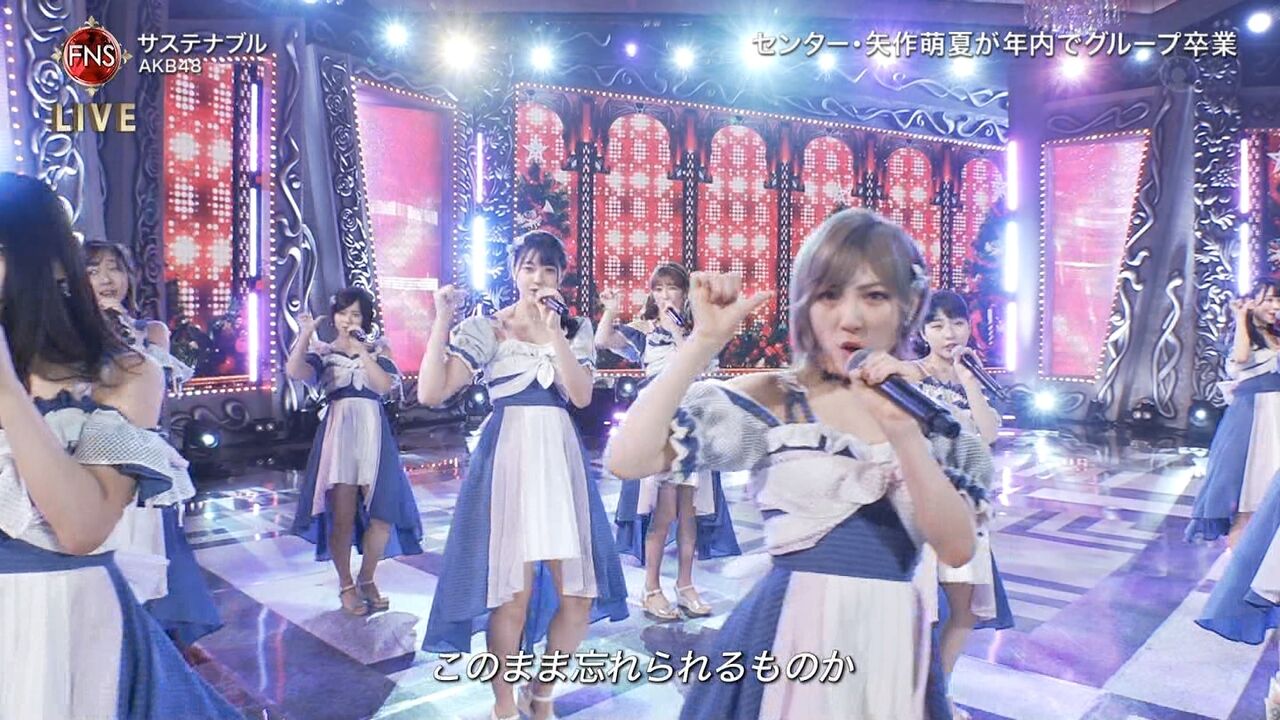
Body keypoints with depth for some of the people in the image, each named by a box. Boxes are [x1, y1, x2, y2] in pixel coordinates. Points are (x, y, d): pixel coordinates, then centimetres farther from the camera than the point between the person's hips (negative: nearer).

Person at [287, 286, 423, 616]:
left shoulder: (377, 349, 12)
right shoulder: (322, 350, 10)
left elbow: (385, 385, -6)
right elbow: (294, 371, -10)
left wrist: (361, 351, -10)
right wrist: (305, 334, -15)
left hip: (373, 431, 1)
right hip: (338, 431, -1)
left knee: (384, 513, -1)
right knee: (342, 516, -4)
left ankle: (366, 580, 20)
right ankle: (346, 586, 14)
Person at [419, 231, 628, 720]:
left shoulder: (575, 328, 11)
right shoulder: (484, 328, 2)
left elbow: (581, 396, -4)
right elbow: (430, 393, -8)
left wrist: (553, 334, -12)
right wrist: (441, 321, -13)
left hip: (560, 457, 4)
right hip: (507, 457, -3)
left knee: (580, 593, 4)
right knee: (512, 593, -3)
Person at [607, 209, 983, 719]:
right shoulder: (770, 399, -8)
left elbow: (958, 549, -9)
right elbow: (626, 460, -19)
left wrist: (903, 429, -21)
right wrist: (705, 342, -21)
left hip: (893, 640, 3)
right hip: (790, 637, -3)